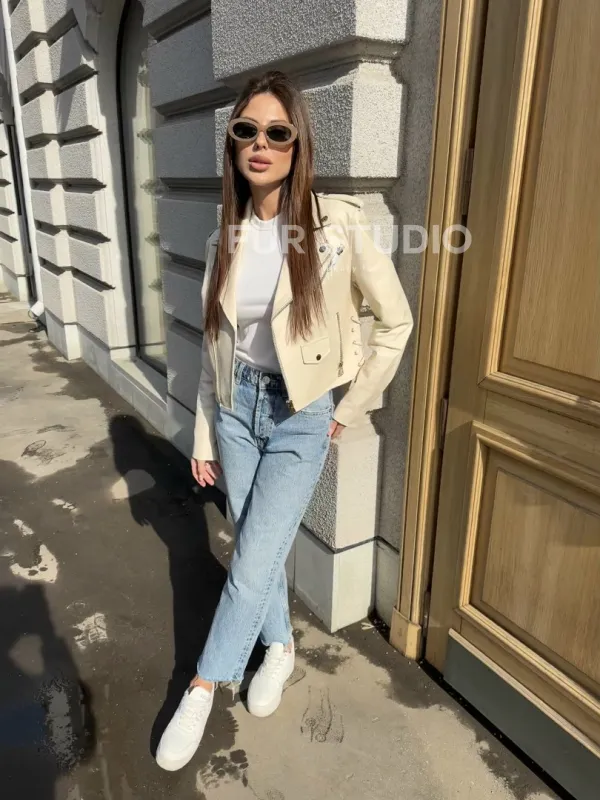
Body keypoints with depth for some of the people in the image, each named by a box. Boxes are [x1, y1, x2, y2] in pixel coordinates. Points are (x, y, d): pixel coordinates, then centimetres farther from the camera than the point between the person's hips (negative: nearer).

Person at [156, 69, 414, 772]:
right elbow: (213, 347, 6)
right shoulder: (225, 238, 1)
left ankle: (201, 689, 23)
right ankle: (280, 647, 43)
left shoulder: (338, 224, -13)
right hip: (236, 408, 5)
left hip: (301, 418, -4)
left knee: (252, 566, -1)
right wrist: (204, 437, 8)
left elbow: (396, 322, -5)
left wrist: (350, 411, -4)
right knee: (255, 548, 17)